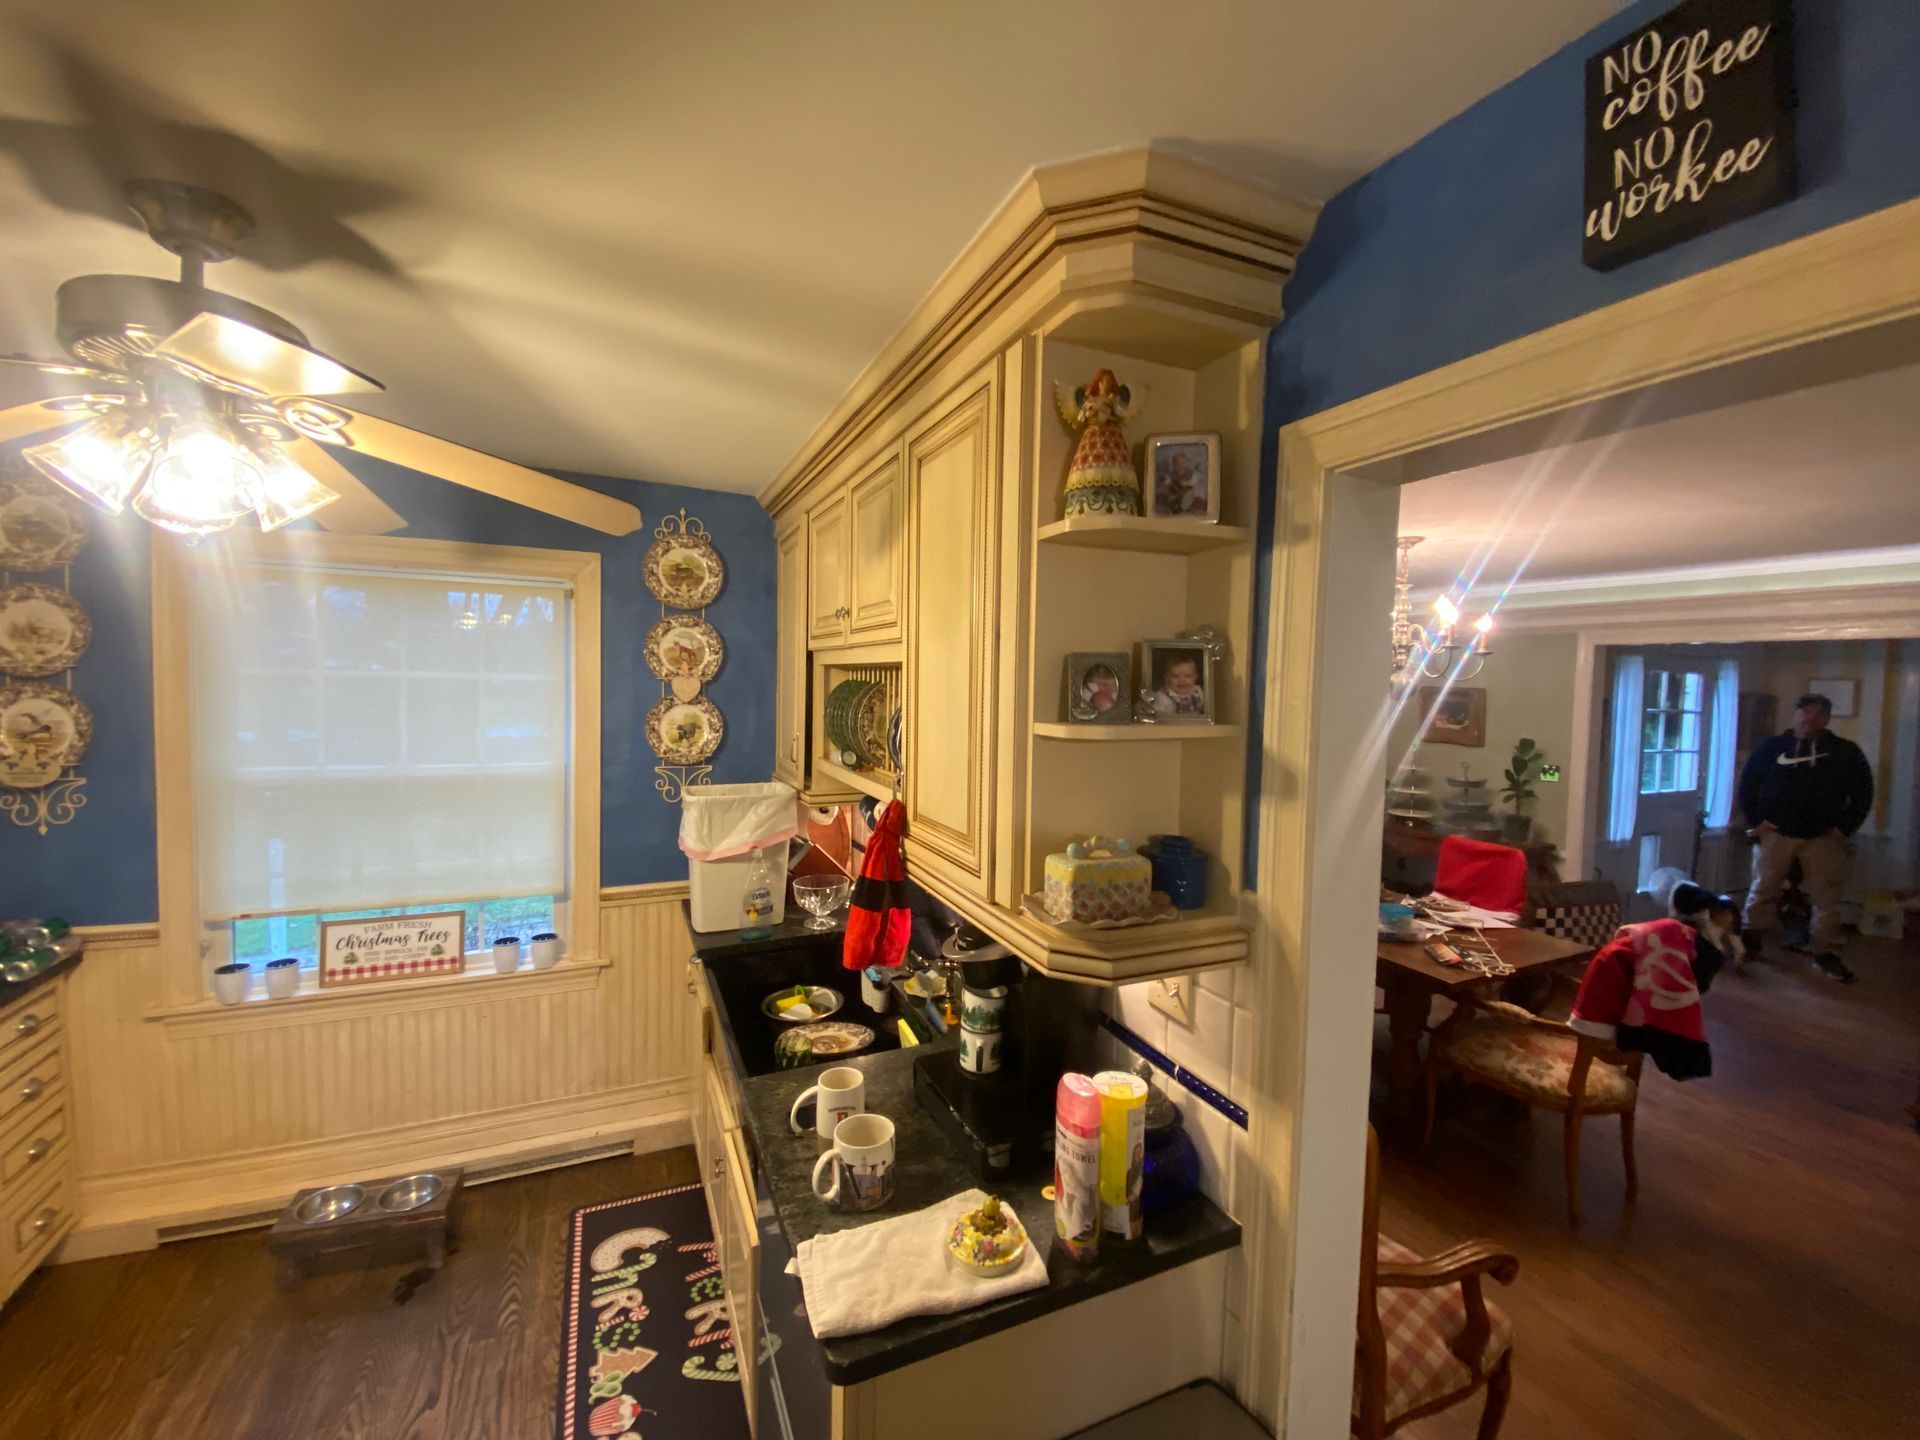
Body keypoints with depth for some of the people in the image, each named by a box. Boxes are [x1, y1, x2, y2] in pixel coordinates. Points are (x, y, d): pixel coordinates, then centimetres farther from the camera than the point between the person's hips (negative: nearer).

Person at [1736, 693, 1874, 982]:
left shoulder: (1845, 752, 3)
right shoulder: (1770, 748, 2)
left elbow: (1863, 793, 7)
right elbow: (1747, 784, 8)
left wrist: (1844, 827, -3)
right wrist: (1755, 821, 0)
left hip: (1823, 838, 1)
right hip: (1775, 833, -1)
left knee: (1827, 898, 5)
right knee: (1763, 890, 6)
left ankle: (1827, 953, 16)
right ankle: (1749, 941, 17)